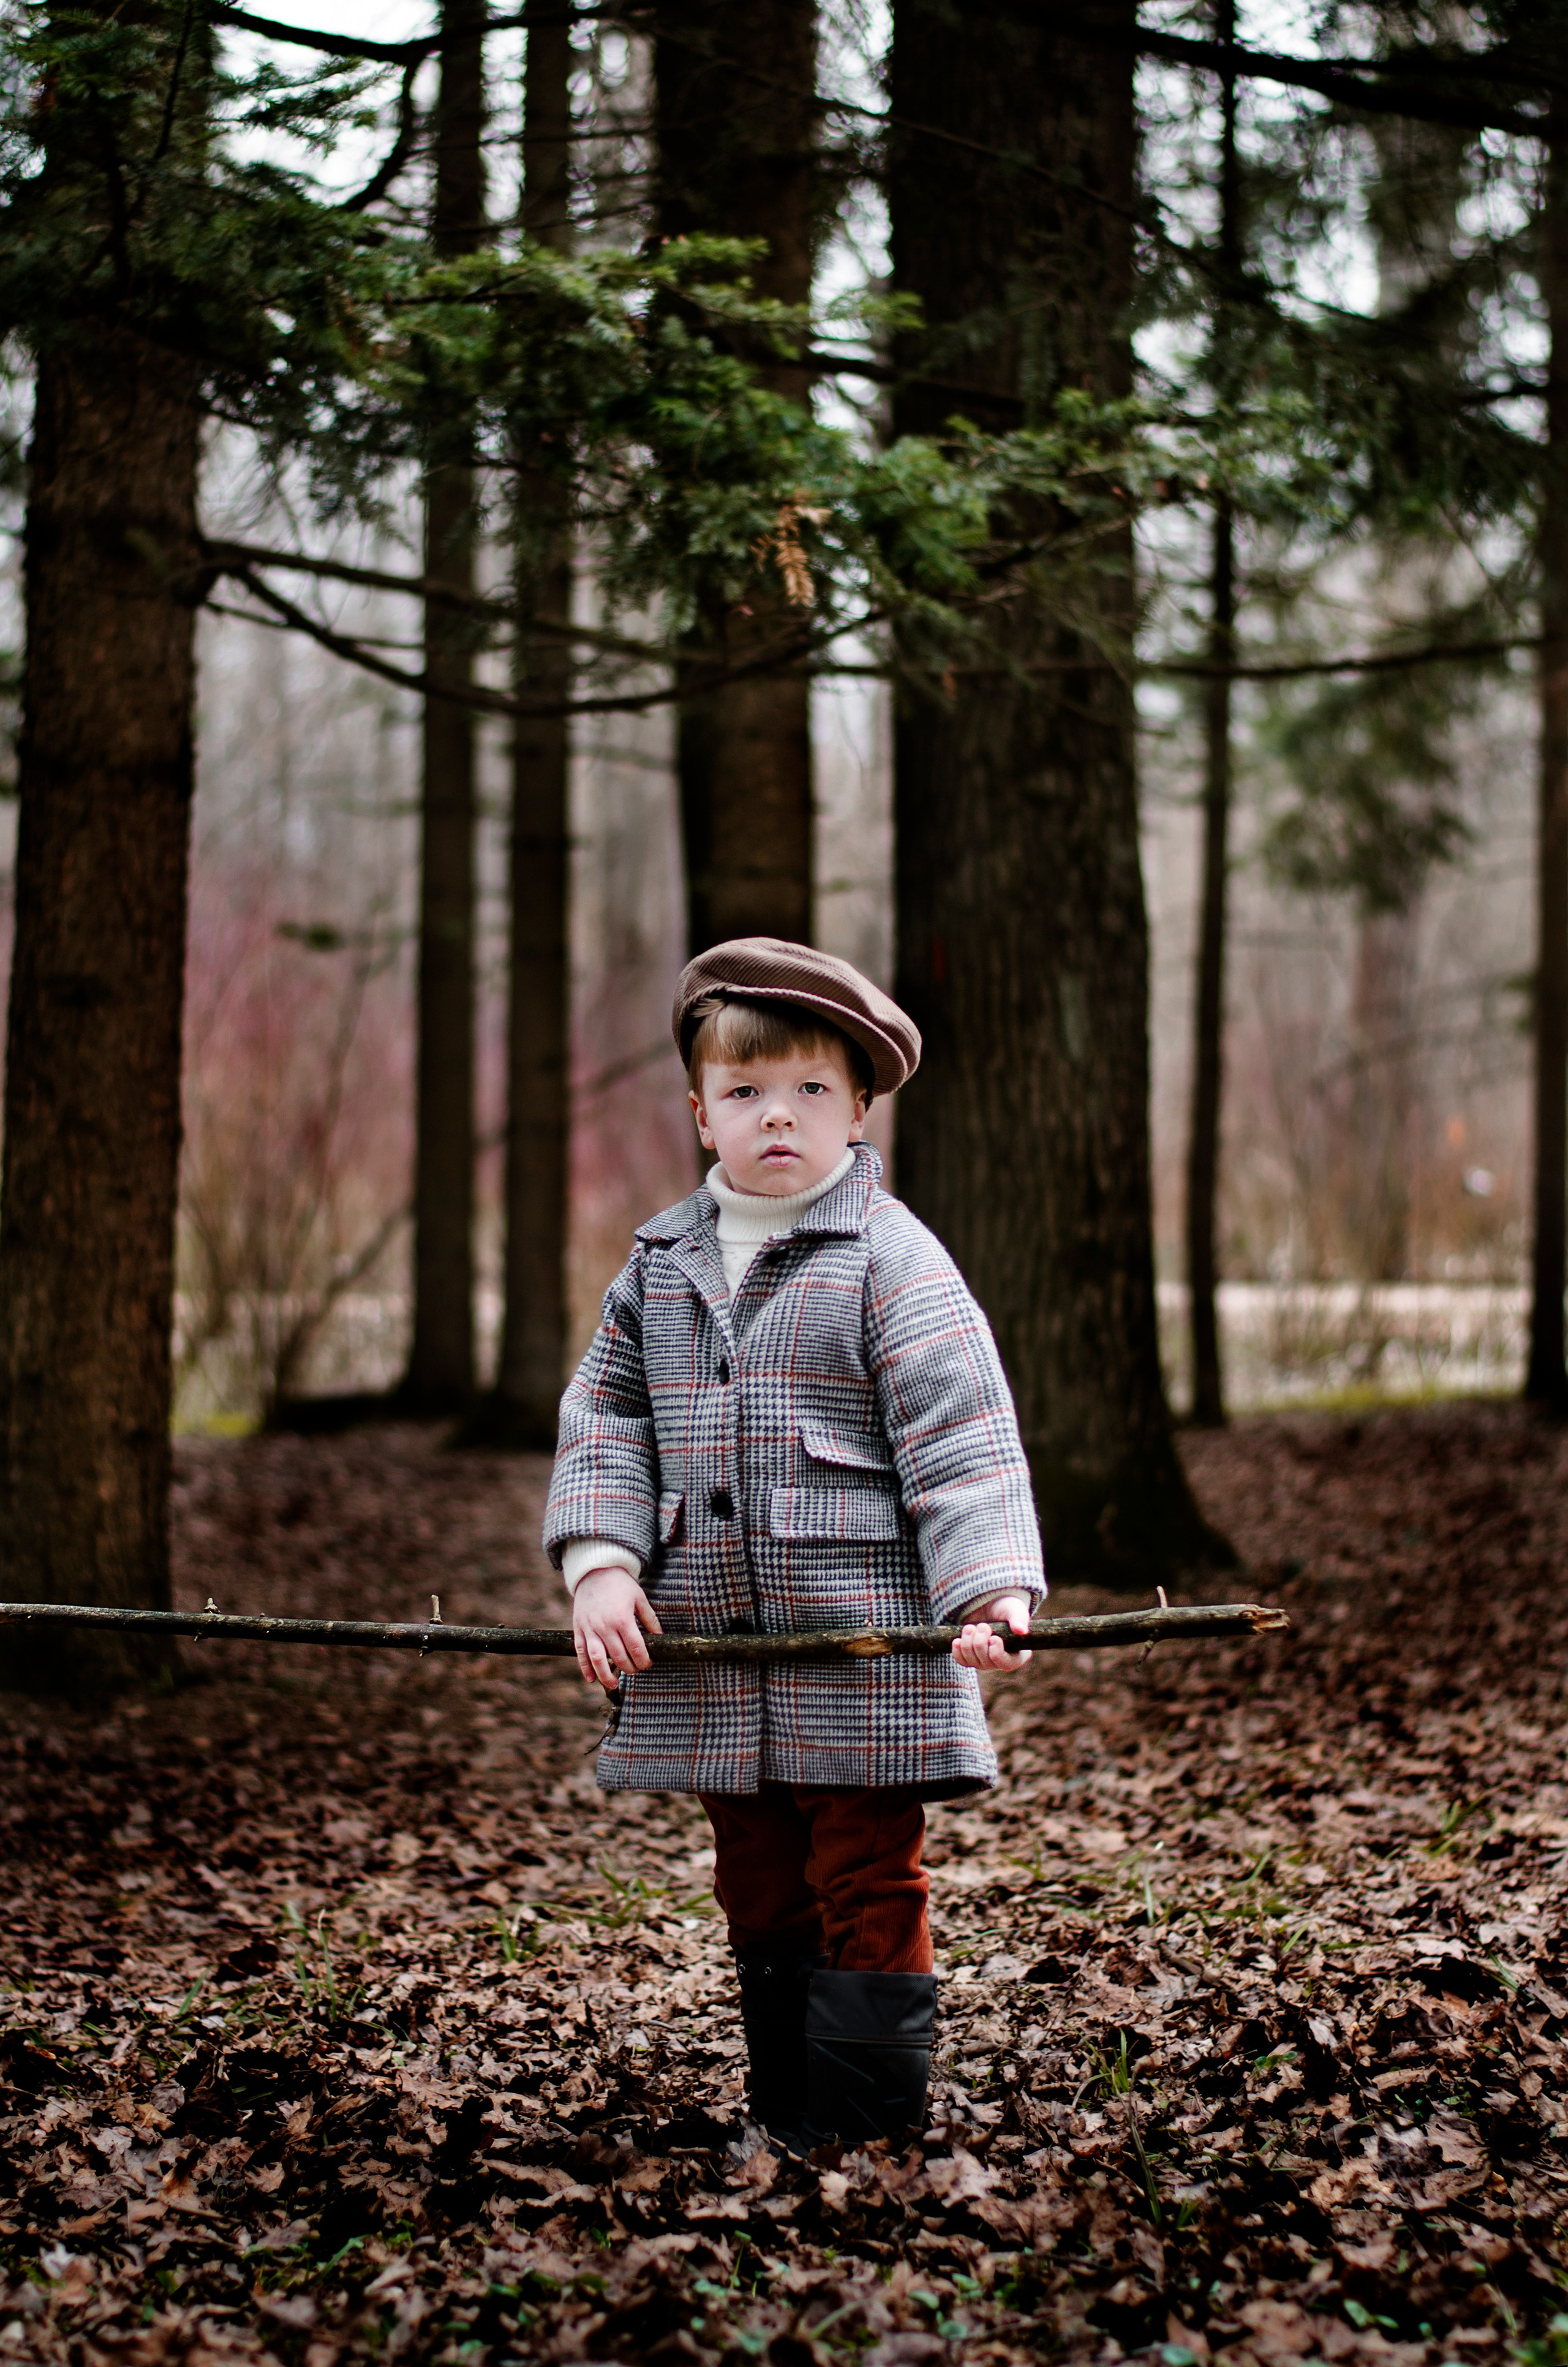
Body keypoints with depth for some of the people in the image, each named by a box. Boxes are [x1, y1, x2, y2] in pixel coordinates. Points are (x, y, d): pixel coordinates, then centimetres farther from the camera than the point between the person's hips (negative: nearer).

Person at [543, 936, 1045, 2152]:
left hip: (866, 1645, -5)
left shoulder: (892, 1256, -6)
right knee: (762, 1894, 14)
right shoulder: (658, 1264, 10)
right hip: (713, 1655, 5)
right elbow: (605, 1424, 12)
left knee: (867, 1887, -1)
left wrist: (991, 1590, -20)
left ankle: (860, 2123, 6)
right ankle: (783, 2117, 25)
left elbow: (962, 1436, -10)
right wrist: (601, 1562, -3)